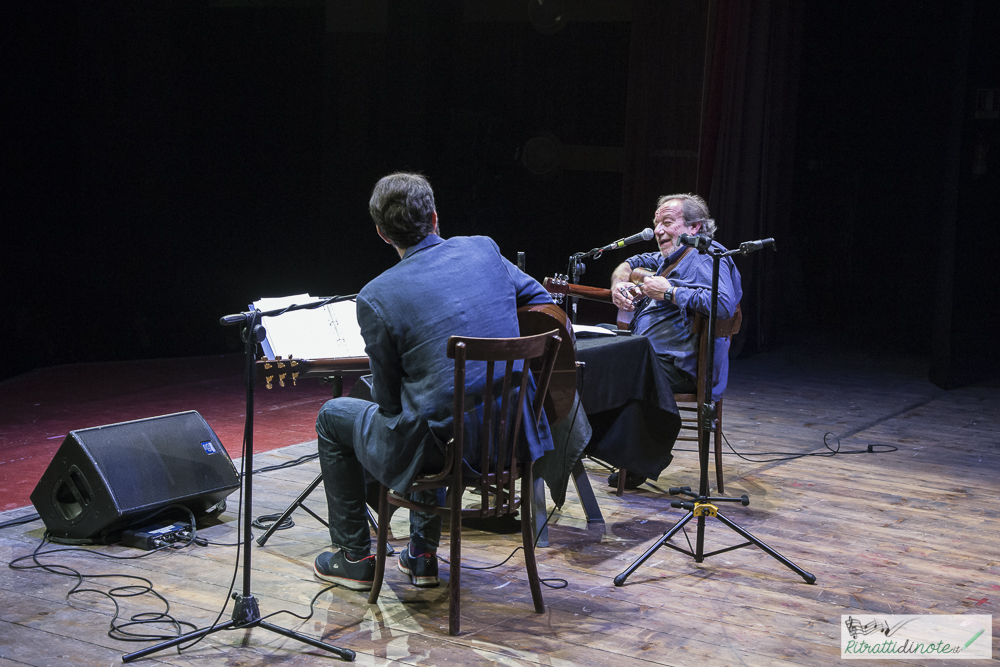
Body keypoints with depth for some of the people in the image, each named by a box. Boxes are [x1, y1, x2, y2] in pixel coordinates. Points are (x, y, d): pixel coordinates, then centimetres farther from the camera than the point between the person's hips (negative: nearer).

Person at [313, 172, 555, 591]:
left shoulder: (376, 298, -13)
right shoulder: (483, 250, 1)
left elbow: (389, 402, -6)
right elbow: (542, 301, 15)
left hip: (444, 446, -5)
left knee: (333, 417, 22)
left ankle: (354, 557, 31)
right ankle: (423, 553, 40)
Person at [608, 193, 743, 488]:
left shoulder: (708, 257, -12)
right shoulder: (669, 258, 19)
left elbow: (723, 304, -30)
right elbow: (632, 264, 36)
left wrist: (669, 291, -21)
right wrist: (619, 284, 12)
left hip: (679, 366, -10)